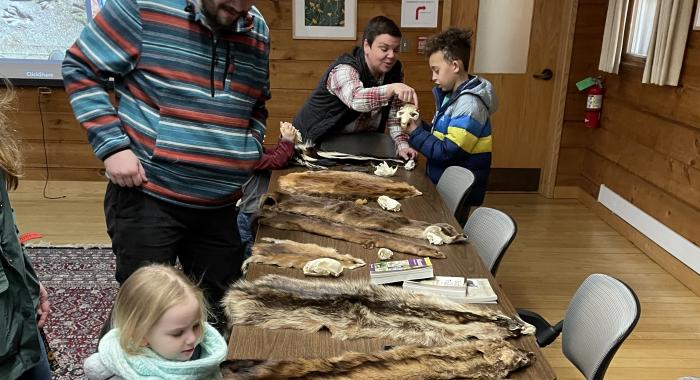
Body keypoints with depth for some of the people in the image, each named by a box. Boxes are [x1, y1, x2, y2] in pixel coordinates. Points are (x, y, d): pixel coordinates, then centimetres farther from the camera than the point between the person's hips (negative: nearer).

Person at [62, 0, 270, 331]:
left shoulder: (257, 31, 6)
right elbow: (80, 68, -3)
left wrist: (251, 150, 5)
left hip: (219, 205, 5)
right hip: (147, 196, -5)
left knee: (223, 306, 14)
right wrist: (111, 144, -12)